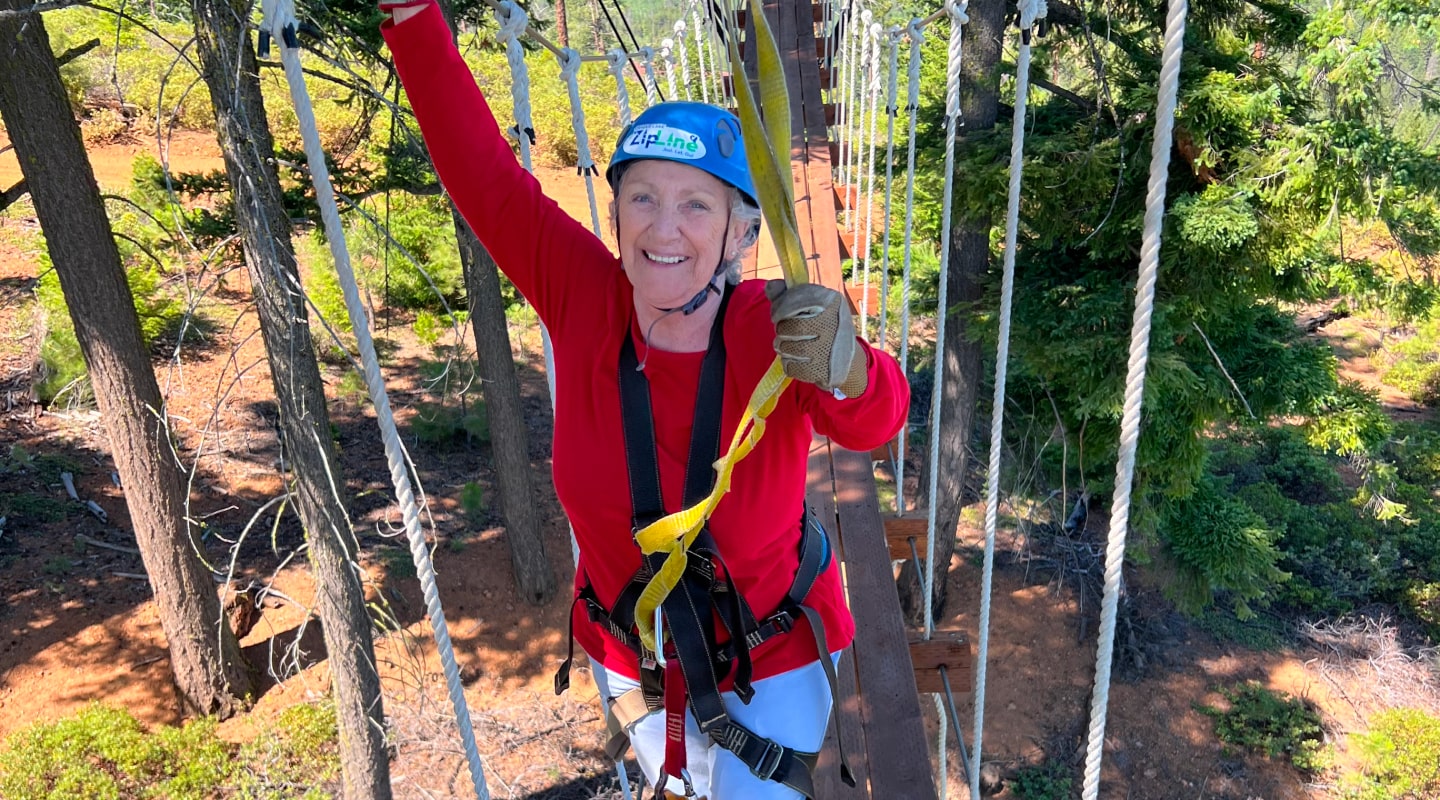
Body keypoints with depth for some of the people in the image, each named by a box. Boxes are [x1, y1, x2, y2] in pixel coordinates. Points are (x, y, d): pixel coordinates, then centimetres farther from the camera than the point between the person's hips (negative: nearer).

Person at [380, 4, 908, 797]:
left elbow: (875, 419, -43)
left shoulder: (773, 326, -28)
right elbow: (482, 172, -21)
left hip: (769, 660, -3)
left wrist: (841, 368, -65)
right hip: (629, 657, 4)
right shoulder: (583, 295, -22)